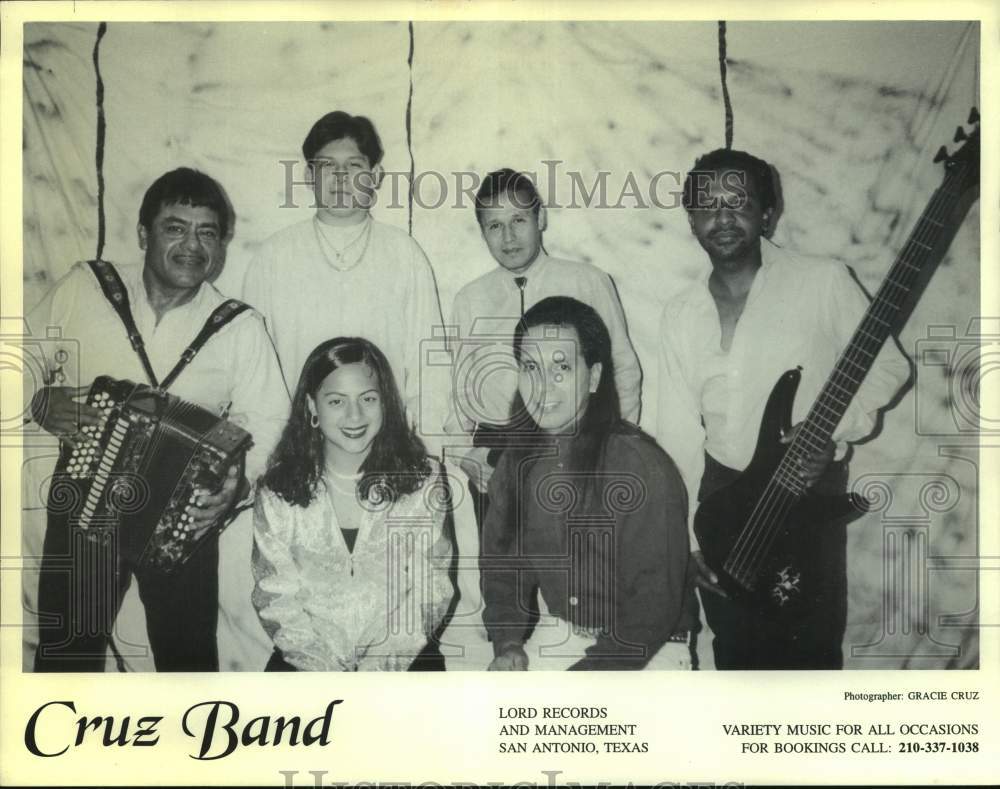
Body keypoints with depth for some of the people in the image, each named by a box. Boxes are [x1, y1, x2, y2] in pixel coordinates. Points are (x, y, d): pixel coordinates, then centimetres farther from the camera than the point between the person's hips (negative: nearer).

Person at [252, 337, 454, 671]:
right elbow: (276, 597, -1)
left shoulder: (423, 482, 0)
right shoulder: (278, 491, -1)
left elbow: (430, 589, -1)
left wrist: (383, 663, -13)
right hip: (308, 663, 1)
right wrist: (328, 668, -13)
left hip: (400, 661, 0)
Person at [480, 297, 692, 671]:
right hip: (555, 635, 5)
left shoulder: (643, 468, -21)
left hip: (647, 650, -5)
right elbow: (501, 556, 10)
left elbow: (654, 606, -18)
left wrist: (586, 675, -18)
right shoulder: (518, 460, -1)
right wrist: (508, 643, -4)